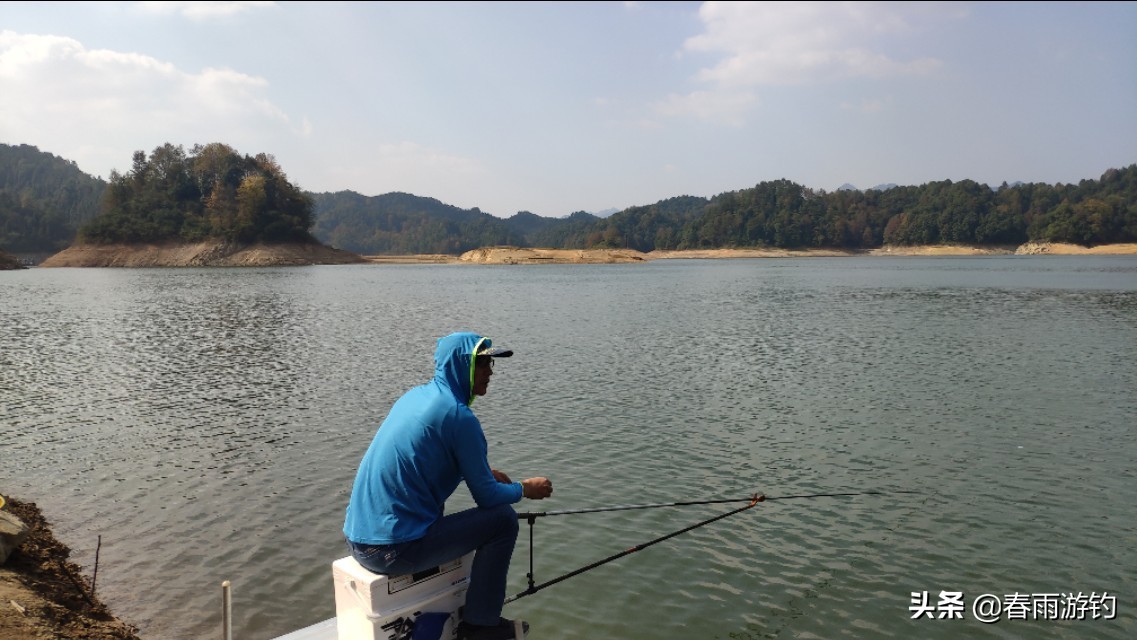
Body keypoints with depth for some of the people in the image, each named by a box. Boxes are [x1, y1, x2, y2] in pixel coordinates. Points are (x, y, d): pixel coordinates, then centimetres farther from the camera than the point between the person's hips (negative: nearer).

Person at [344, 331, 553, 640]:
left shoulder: (415, 394, 9)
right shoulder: (458, 415, -15)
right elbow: (487, 497, -9)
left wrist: (482, 472, 22)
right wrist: (525, 489, 10)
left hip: (356, 537, 9)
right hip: (393, 549, -9)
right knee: (503, 519, -1)